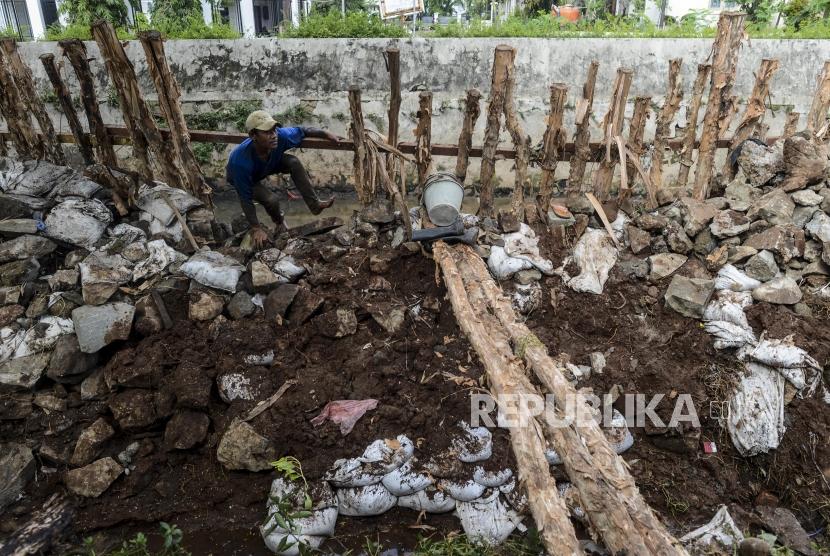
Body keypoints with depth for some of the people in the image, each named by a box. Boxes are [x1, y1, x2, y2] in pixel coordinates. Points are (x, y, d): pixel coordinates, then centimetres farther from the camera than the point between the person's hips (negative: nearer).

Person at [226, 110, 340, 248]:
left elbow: (302, 131, -13)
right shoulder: (241, 161, -45)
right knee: (271, 199, -26)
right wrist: (256, 228, -31)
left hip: (269, 164, 4)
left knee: (293, 162, -20)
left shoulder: (279, 136, -35)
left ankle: (314, 204, -11)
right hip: (243, 179, -4)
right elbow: (245, 198, -35)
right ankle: (279, 222, 10)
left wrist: (326, 134, -17)